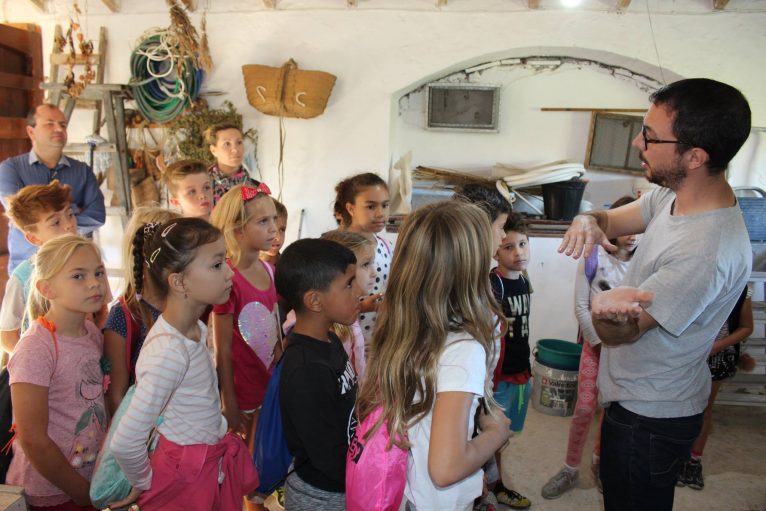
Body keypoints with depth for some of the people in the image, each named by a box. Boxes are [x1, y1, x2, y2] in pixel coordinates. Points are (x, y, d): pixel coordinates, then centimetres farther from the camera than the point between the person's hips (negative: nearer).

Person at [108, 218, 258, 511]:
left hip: (214, 462, 7)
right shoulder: (170, 351, -29)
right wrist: (142, 483, -12)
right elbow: (125, 444, -28)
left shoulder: (194, 329, -3)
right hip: (187, 476, -7)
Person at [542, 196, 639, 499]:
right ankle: (570, 471, 16)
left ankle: (599, 461, 35)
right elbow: (581, 307, -7)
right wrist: (601, 343, -10)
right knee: (584, 409, -1)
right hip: (595, 341, -1)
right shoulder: (593, 259, -9)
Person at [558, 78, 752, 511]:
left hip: (651, 419, -8)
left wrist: (610, 311, -53)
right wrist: (589, 221, -21)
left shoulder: (708, 252, -35)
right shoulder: (674, 194, -8)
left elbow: (617, 333, -29)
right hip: (633, 396, 9)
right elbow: (612, 220, 4)